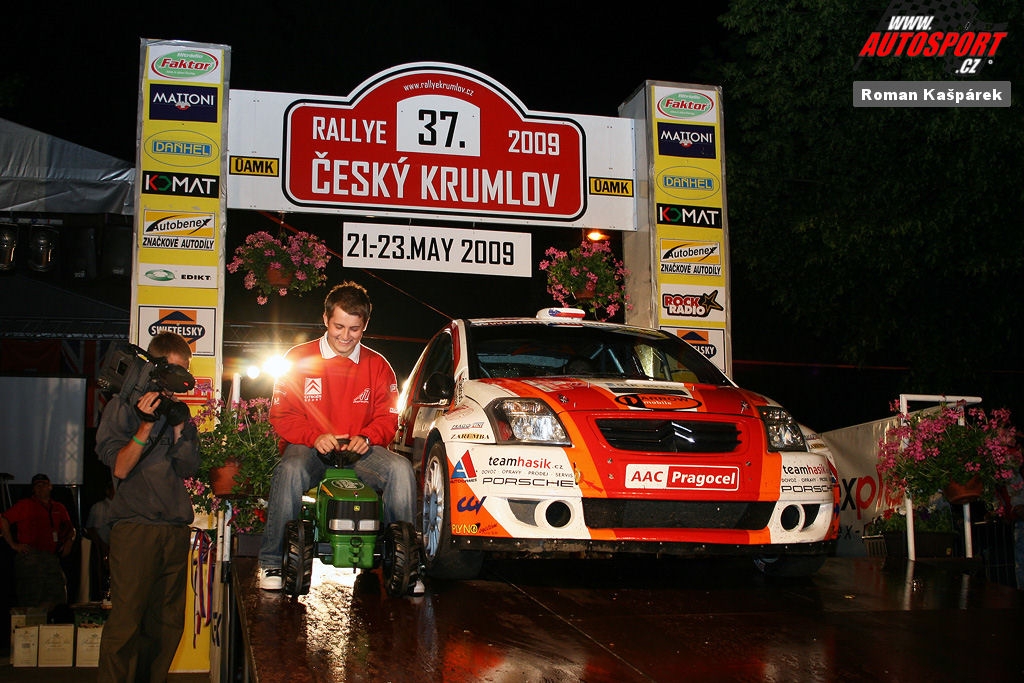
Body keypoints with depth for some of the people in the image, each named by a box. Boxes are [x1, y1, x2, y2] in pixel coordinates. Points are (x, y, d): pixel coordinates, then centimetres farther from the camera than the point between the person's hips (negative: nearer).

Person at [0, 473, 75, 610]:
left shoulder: (59, 508, 19)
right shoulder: (25, 505, 5)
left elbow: (70, 529, 31)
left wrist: (69, 541, 10)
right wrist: (13, 544, -7)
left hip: (52, 557, 5)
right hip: (30, 556, -5)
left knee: (55, 596, -3)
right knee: (31, 599, -7)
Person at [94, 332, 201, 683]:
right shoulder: (123, 406, 5)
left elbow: (188, 468, 10)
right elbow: (120, 467, -4)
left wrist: (180, 426, -3)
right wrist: (148, 424, -12)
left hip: (176, 529, 5)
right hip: (136, 526, -5)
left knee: (168, 623, 4)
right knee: (126, 622, -9)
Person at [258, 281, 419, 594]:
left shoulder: (377, 366, 9)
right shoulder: (299, 359, 4)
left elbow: (387, 418, 9)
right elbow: (281, 414, 1)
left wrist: (366, 438, -14)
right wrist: (315, 437, -17)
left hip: (360, 450, 2)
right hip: (308, 447, -2)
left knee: (401, 469, -27)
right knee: (290, 471, -37)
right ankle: (271, 562, -21)